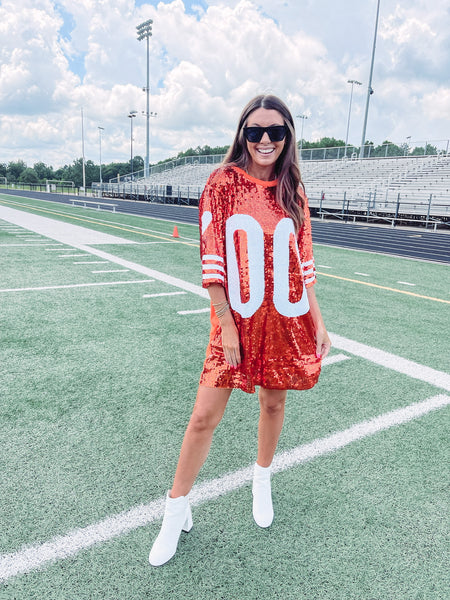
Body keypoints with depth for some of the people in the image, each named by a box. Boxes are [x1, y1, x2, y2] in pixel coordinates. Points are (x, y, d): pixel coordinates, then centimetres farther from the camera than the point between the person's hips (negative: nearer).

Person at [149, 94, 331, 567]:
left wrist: (318, 323, 8)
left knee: (274, 403, 15)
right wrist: (226, 324, -12)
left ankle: (262, 478, 44)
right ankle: (176, 511, 20)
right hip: (237, 320, -3)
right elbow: (212, 260, -7)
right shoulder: (222, 183, -4)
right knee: (204, 416, -1)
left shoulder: (294, 193, 6)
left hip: (288, 321, 3)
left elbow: (303, 264, 9)